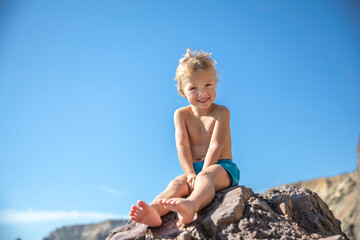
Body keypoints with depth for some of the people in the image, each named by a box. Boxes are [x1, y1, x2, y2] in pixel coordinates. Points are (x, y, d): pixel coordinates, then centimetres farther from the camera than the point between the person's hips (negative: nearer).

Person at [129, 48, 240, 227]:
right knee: (178, 183, -28)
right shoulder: (181, 115, 8)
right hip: (194, 168, 4)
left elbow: (216, 145, -13)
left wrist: (202, 173, -23)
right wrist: (191, 174, -18)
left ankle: (191, 206, -71)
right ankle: (154, 212, -57)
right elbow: (182, 145, -4)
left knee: (206, 177, -38)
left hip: (222, 167, -4)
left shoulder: (221, 112, -3)